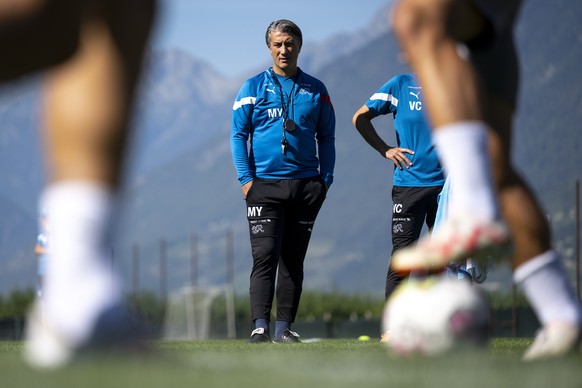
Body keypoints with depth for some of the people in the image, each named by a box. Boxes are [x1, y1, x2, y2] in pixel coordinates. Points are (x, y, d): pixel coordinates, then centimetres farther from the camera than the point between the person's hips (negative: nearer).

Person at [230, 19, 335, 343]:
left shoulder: (315, 90, 10)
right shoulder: (254, 88, 5)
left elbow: (327, 137, 13)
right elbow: (238, 134, 3)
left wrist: (326, 179, 3)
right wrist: (246, 178, -6)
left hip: (306, 185, 2)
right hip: (264, 184, -2)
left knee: (293, 260, 5)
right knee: (265, 256, -11)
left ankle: (284, 327, 8)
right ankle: (261, 326, -14)